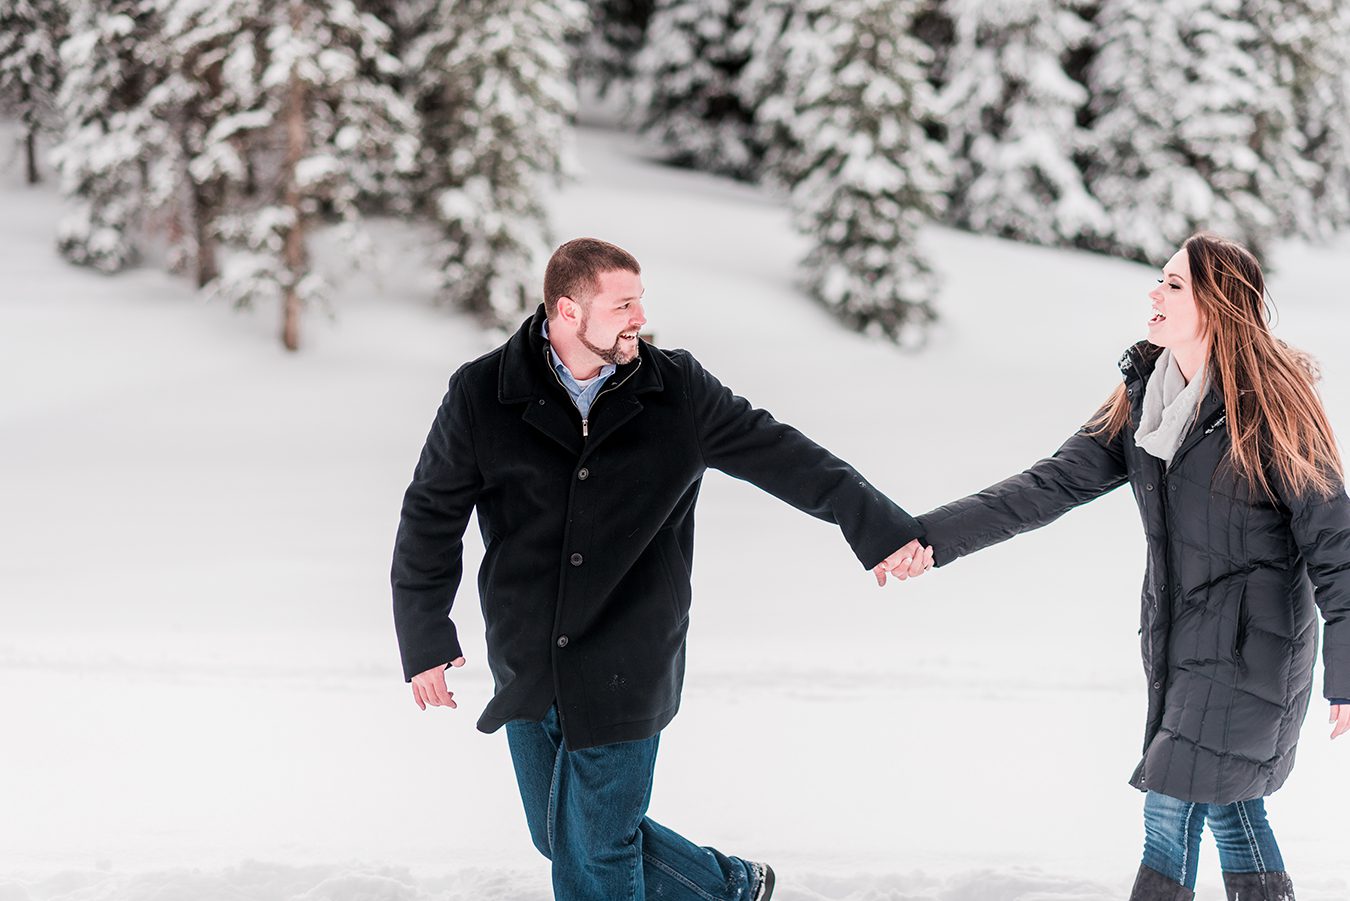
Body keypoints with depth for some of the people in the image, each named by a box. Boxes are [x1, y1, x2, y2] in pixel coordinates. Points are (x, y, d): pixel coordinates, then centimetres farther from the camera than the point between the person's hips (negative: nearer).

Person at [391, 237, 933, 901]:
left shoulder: (678, 392, -4)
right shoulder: (480, 396, -5)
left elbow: (782, 456, 3)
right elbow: (432, 516, 2)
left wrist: (882, 528, 1)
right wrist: (424, 640, 0)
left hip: (625, 675, -2)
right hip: (526, 669, 3)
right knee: (559, 840, 15)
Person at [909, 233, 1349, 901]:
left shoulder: (1269, 408, -15)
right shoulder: (1143, 401, 5)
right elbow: (1052, 485, 1)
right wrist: (929, 536, -9)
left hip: (1252, 647, -7)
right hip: (1178, 642, 7)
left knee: (1170, 812, -10)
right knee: (1228, 805, 13)